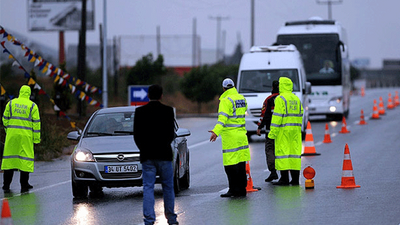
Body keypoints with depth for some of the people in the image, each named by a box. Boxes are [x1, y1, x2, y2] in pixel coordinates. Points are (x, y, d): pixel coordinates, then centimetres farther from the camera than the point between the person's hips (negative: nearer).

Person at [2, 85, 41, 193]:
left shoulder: (11, 103, 7)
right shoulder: (32, 106, 1)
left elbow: (5, 119, 8)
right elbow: (36, 123, -1)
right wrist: (36, 138, 3)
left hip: (12, 133, 2)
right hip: (26, 135, -2)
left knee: (9, 158, 6)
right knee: (25, 158, 3)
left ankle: (6, 185, 6)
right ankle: (24, 185, 2)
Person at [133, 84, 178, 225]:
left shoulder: (140, 112, -1)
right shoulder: (168, 111, -4)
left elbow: (136, 135, 0)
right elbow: (171, 133, -3)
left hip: (147, 155, 0)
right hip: (164, 155, 0)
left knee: (148, 188, 1)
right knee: (168, 187, 11)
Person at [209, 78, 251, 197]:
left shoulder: (226, 101, -12)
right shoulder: (242, 99, 12)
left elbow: (223, 118, -25)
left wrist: (216, 131, -35)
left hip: (230, 136, -8)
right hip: (241, 134, 8)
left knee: (230, 165, -5)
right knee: (241, 164, 11)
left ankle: (234, 189, -6)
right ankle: (242, 189, 14)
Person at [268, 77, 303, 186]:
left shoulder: (280, 99, -8)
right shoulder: (296, 99, 14)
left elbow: (277, 116, -13)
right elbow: (300, 115, 17)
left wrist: (273, 132, -13)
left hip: (283, 130, -7)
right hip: (295, 130, 7)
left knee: (282, 152, -5)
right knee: (294, 151, 7)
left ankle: (284, 178, -8)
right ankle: (295, 179, 6)